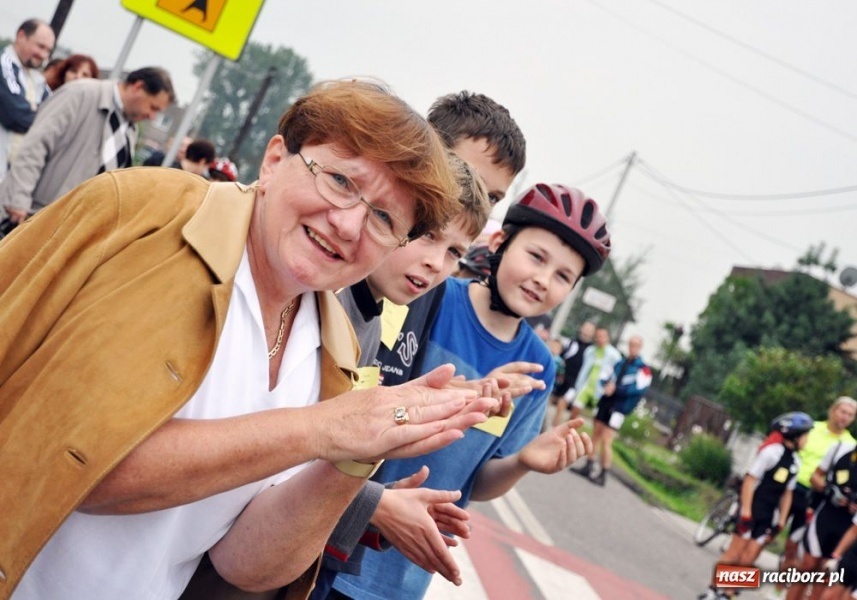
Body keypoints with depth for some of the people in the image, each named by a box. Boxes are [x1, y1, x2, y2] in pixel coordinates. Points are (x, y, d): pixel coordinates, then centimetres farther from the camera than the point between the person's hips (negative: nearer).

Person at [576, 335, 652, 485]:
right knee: (596, 435, 9)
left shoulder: (643, 369, -5)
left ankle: (603, 475, -1)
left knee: (606, 441, -9)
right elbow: (608, 379, 18)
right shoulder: (620, 363, 15)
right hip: (606, 402, 6)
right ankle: (588, 467, 19)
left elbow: (639, 388, -17)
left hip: (620, 408, -6)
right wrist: (607, 385, -7)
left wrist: (616, 389, -19)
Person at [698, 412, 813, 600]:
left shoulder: (796, 461, 7)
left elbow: (787, 492, 13)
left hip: (768, 515, 6)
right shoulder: (772, 451, -14)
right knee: (734, 553, -3)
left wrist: (781, 521, 10)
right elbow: (750, 479, -15)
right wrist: (745, 511, -18)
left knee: (748, 558, 4)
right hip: (753, 508, -6)